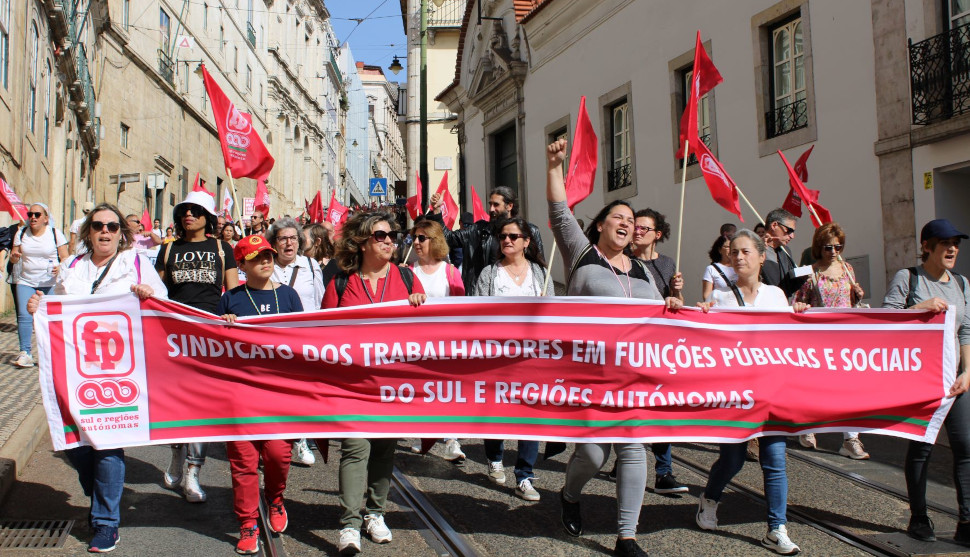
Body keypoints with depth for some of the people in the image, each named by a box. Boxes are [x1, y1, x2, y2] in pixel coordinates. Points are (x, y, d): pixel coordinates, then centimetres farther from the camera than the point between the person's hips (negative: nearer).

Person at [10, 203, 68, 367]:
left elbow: (65, 257, 1)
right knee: (24, 316, -9)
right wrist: (14, 256, -11)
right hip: (26, 282, 3)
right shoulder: (21, 233, 9)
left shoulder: (55, 234, 0)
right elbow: (15, 257, 13)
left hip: (50, 283, -3)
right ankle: (25, 353, -4)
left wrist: (60, 268, -20)